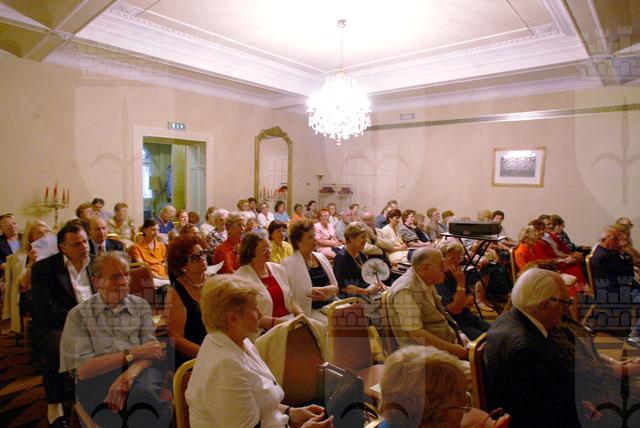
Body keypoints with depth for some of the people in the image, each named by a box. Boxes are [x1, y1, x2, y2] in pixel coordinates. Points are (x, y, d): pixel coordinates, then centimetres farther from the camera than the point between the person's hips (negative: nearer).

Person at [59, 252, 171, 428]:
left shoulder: (141, 306, 13)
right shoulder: (79, 315, 7)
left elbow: (153, 350, 2)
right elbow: (83, 369, -3)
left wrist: (130, 372, -19)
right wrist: (132, 353, -10)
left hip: (140, 370, 2)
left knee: (145, 395, -32)